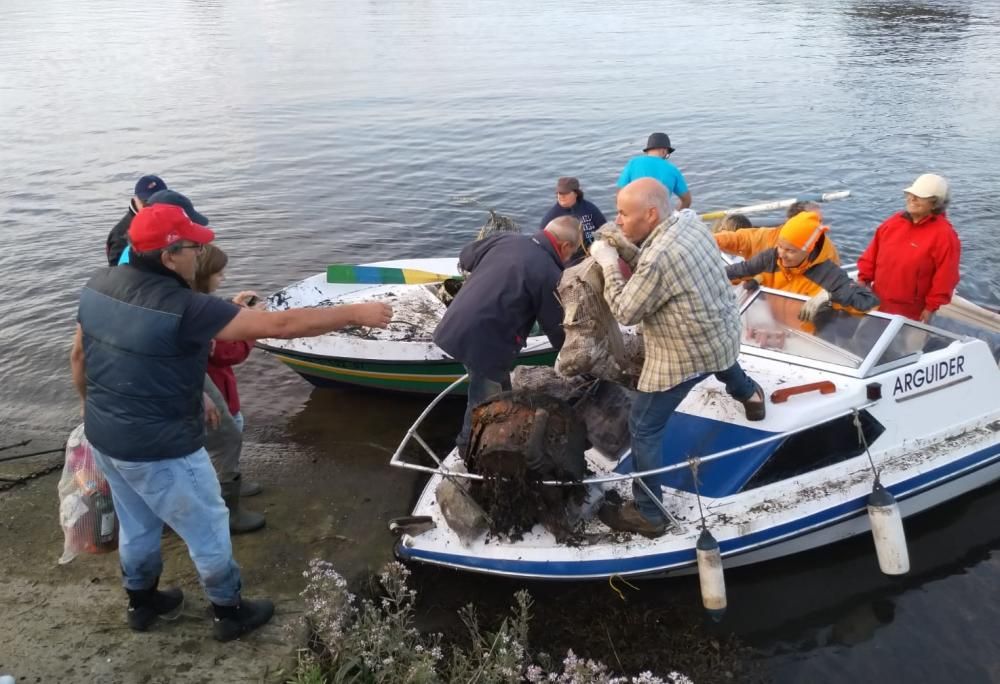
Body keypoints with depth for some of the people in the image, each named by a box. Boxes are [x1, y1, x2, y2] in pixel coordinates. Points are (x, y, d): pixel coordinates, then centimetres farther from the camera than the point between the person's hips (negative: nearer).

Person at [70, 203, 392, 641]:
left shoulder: (99, 285, -5)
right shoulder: (184, 308, -29)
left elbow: (79, 355, 8)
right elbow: (279, 325, -30)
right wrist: (356, 313, -23)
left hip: (104, 437, 8)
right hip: (160, 450, -8)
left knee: (136, 525, 28)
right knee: (208, 528, 14)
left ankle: (141, 603, 49)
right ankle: (229, 613, 33)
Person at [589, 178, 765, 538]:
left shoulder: (658, 259, -34)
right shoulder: (690, 218, -7)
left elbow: (625, 312, -21)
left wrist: (609, 264, -13)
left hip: (686, 356, -8)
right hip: (723, 332, 8)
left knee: (644, 429, 3)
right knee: (723, 363, 44)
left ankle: (648, 514, 13)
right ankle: (748, 393, 73)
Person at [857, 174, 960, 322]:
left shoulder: (944, 235, -16)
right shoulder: (893, 222, 2)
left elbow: (945, 277, -16)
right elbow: (872, 254, 9)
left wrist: (931, 308, -15)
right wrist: (864, 280, 3)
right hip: (877, 302, 6)